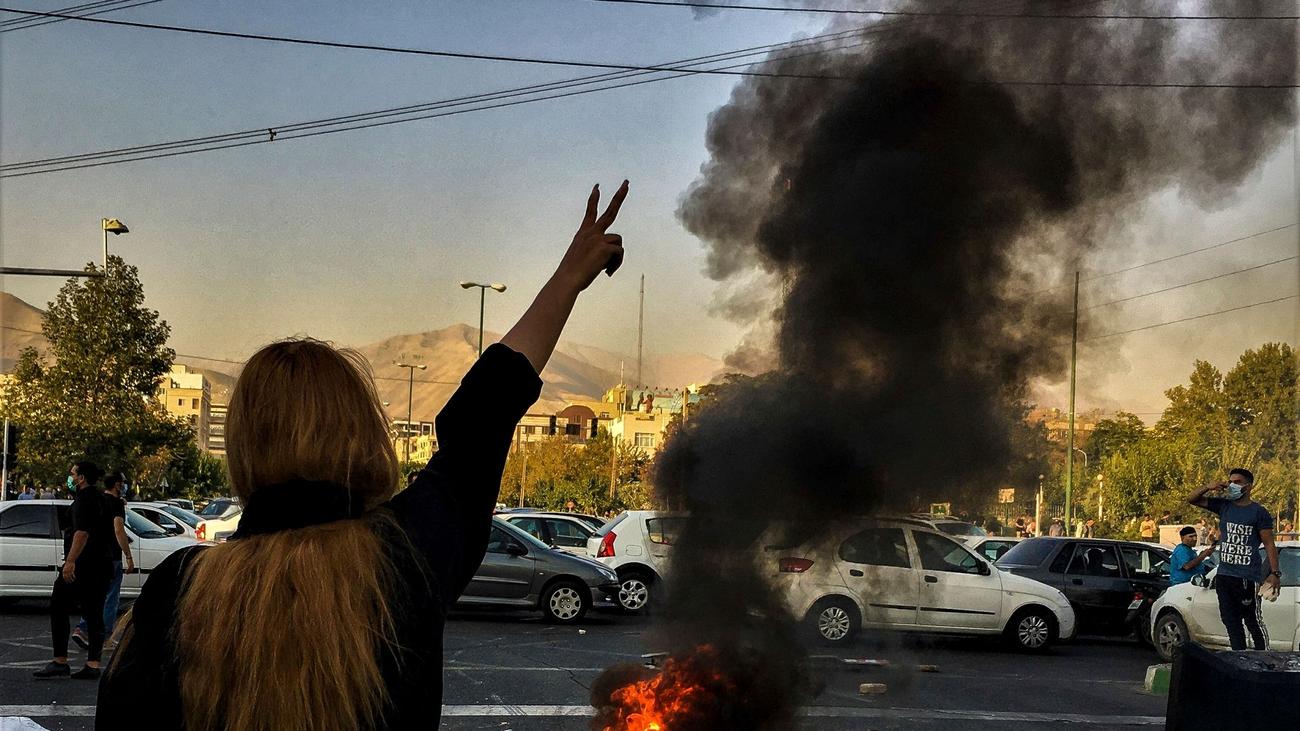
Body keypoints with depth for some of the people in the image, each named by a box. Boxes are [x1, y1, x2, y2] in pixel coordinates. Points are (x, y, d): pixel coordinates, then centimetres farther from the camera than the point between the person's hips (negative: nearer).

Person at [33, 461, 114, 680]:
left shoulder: (84, 499, -10)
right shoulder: (99, 498, 19)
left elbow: (82, 532, -23)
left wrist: (70, 561, -28)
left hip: (82, 564, -9)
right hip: (102, 565, 9)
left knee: (58, 608, -2)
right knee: (94, 614, 7)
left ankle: (60, 661, -6)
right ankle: (93, 664, 3)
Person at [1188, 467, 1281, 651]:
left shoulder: (1258, 512, -2)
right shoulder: (1223, 506, 11)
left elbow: (1269, 545, -3)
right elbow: (1191, 499, 15)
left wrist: (1275, 573, -11)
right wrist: (1208, 488, -4)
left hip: (1247, 578, -6)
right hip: (1223, 575, 6)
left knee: (1253, 622, -5)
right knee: (1231, 621, 10)